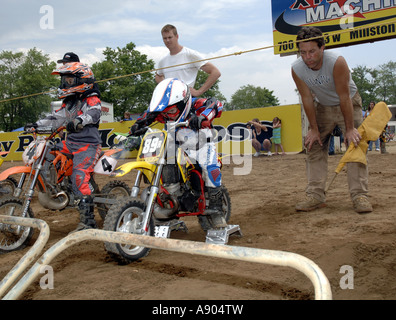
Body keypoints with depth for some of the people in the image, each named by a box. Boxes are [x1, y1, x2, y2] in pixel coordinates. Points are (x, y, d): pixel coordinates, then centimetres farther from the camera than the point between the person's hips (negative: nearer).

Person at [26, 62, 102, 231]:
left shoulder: (92, 99, -6)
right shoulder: (69, 101, 21)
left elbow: (93, 114, -27)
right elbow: (57, 117, 21)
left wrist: (78, 121, -47)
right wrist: (37, 124, 8)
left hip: (88, 144, -9)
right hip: (70, 142, 9)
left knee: (79, 177, -23)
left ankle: (87, 220, -23)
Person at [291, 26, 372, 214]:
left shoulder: (337, 62, -32)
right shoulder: (296, 69, -22)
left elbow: (344, 97, -28)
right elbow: (307, 99, -13)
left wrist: (349, 129, -24)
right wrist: (314, 129, -10)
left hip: (349, 103, -3)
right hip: (322, 107, 4)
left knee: (355, 144, -15)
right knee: (314, 147, -5)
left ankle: (359, 195, -13)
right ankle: (316, 196, -3)